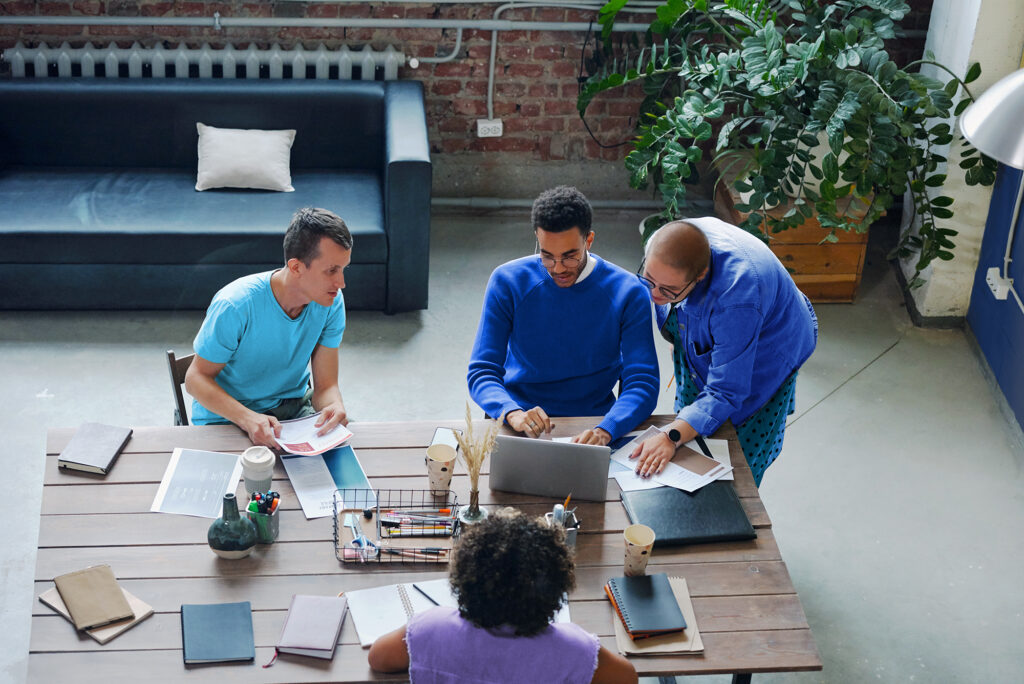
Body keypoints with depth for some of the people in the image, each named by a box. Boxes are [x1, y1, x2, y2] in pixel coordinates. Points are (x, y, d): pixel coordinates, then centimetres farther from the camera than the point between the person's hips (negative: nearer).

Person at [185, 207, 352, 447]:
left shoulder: (331, 302, -11)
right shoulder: (236, 305, -26)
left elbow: (326, 385, -8)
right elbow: (196, 378, -18)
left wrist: (336, 408, -34)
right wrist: (248, 418, -35)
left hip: (294, 407, 5)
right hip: (227, 416, -5)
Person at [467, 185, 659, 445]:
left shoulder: (627, 293, -6)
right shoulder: (507, 282, -4)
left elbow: (643, 384, -10)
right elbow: (482, 373, -5)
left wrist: (604, 431, -30)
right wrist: (513, 414, -26)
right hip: (521, 425, 0)